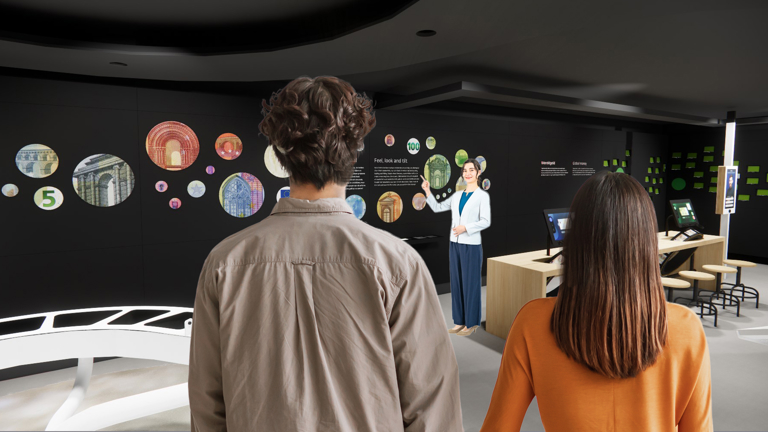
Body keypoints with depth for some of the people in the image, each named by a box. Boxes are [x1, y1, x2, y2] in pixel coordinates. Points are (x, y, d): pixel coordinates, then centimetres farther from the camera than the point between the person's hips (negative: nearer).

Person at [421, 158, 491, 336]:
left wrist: (465, 227, -20)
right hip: (455, 244, 6)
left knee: (471, 283, 2)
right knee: (456, 282, 10)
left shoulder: (482, 196, -4)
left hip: (471, 245, -6)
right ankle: (459, 321, 22)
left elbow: (486, 222, -10)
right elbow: (437, 208, 17)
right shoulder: (457, 195, 11)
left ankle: (471, 323, 15)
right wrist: (427, 192, 6)